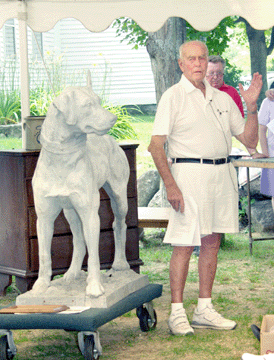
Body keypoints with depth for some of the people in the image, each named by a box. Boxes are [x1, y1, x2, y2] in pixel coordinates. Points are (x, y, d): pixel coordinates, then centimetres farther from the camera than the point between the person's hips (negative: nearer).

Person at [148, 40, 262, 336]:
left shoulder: (222, 98, 15)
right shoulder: (173, 97, -1)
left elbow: (249, 140, 13)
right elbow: (156, 144, -8)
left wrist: (252, 107, -2)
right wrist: (170, 185, -16)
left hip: (222, 173, 6)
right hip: (189, 172, -6)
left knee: (212, 243, 9)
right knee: (184, 244, -6)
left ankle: (204, 309, 17)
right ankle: (177, 313, 1)